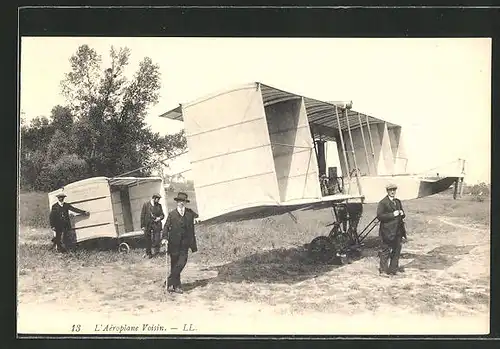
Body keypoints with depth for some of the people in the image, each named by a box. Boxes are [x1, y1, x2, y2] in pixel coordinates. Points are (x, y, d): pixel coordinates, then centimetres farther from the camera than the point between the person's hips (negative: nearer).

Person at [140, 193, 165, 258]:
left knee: (157, 239, -10)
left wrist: (159, 218, -10)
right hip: (148, 225, -1)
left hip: (156, 224, 1)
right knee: (148, 240, 6)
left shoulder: (159, 205, 8)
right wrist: (142, 225, -3)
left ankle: (156, 250, 3)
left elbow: (162, 214, 14)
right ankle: (149, 253, 20)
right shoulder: (146, 204, 0)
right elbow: (142, 215, 1)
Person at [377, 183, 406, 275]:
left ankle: (394, 267, 23)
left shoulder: (398, 202, 17)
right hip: (387, 231, -7)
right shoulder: (383, 203, -8)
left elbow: (402, 215, 26)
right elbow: (379, 216, -17)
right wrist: (393, 214, -20)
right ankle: (383, 269, 5)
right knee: (386, 250, -3)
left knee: (397, 249, 11)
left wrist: (402, 214, 1)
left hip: (398, 230, 8)